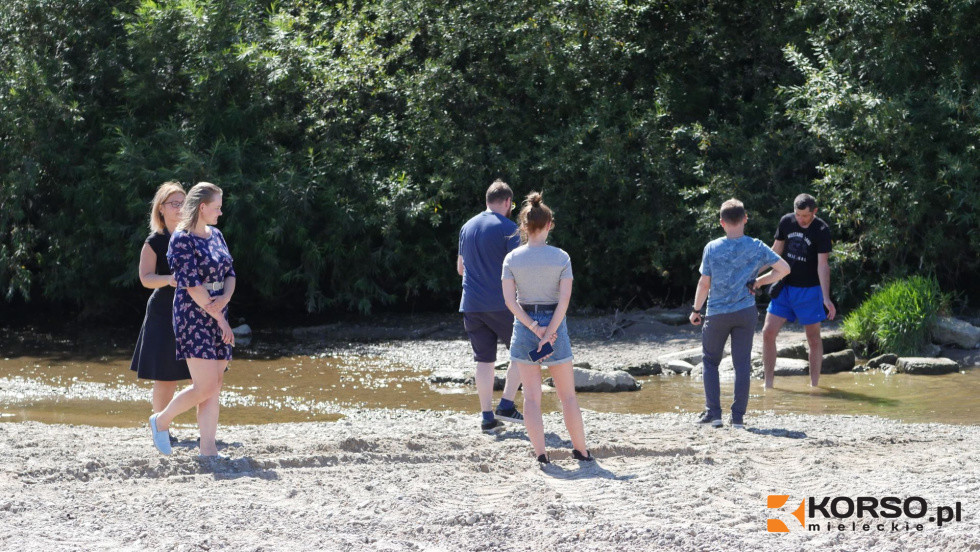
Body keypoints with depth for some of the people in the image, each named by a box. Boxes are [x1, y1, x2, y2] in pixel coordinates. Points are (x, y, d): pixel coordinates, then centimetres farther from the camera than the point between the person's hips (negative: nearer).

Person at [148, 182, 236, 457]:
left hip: (217, 316, 7)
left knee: (214, 387, 3)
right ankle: (161, 421, 11)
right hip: (193, 318, -7)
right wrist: (220, 319, -13)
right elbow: (192, 285, -16)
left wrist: (224, 299, -10)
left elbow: (230, 274, 12)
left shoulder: (216, 235, 13)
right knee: (205, 386, -11)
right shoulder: (182, 239, -11)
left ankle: (208, 449, 4)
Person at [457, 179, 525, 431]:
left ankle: (487, 416, 8)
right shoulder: (508, 228, -8)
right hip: (501, 304, -6)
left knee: (484, 360, 9)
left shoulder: (467, 227, 12)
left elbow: (460, 268, 20)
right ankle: (506, 405, 1)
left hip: (471, 305, 6)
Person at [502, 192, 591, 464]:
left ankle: (540, 453, 1)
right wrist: (548, 334, -12)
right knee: (567, 395, 10)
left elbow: (510, 300, -9)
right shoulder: (561, 257, -5)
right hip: (555, 324, -1)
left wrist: (535, 328, -10)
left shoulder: (512, 259, -3)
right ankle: (581, 450, 15)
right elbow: (564, 300, -12)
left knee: (532, 396, 5)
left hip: (524, 326, 1)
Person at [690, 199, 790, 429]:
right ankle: (738, 416, 3)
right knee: (742, 364, 5)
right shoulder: (756, 247, -4)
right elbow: (784, 269, -4)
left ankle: (713, 412, 5)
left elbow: (704, 283, -4)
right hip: (745, 312, 1)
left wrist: (696, 310, 8)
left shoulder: (712, 248, -7)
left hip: (717, 313, -1)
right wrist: (758, 282, 6)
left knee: (710, 361, 13)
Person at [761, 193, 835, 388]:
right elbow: (776, 251, 12)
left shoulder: (821, 230, -13)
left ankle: (814, 385, 13)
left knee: (814, 339, 3)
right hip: (785, 287, 4)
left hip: (809, 290, -4)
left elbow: (823, 265, -17)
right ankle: (768, 383, 4)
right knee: (768, 332, -3)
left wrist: (826, 298, -23)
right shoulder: (786, 222, -1)